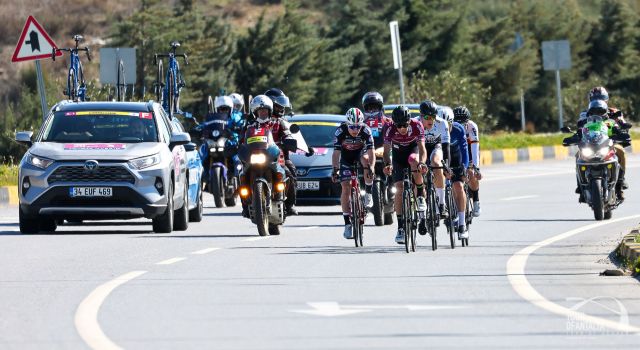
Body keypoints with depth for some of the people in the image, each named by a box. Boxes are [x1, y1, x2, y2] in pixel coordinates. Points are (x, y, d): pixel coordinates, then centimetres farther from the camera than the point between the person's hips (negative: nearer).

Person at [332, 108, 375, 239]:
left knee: (366, 159, -36)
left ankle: (368, 194, -18)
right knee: (346, 188, -12)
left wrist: (371, 168, -47)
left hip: (360, 154, 0)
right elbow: (336, 153, -29)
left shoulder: (366, 131, -26)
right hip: (346, 158, 0)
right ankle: (347, 223, -7)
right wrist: (335, 170, -42)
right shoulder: (340, 132, -27)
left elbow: (371, 153, -31)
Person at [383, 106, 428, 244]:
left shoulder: (416, 126, -27)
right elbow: (386, 151, -30)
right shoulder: (390, 129, -26)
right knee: (399, 188, -13)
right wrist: (388, 164, -50)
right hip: (398, 157, 1)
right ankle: (400, 227, -9)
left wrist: (421, 163, -53)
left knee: (413, 160, -38)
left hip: (413, 150, -1)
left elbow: (422, 148, -33)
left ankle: (421, 196, -19)